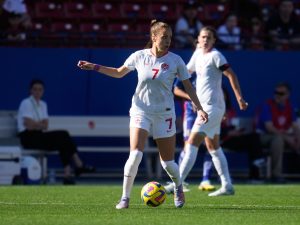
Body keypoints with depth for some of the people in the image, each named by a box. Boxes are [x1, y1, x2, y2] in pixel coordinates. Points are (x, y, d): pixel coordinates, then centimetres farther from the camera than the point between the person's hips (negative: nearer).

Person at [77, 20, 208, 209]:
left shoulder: (175, 60, -5)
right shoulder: (140, 56, -3)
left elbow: (188, 86, 3)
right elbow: (119, 73, 13)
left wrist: (199, 108, -5)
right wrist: (95, 67, 5)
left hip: (164, 114, 0)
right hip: (141, 111, 0)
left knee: (168, 162, 5)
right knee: (135, 155, -19)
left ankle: (178, 187, 38)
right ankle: (125, 197, -7)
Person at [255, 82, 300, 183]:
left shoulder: (289, 106, 6)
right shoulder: (267, 105, -13)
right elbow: (269, 127, -23)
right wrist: (286, 137, -29)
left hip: (285, 135, 7)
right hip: (265, 136, -7)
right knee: (278, 138, -38)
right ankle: (276, 174, -35)